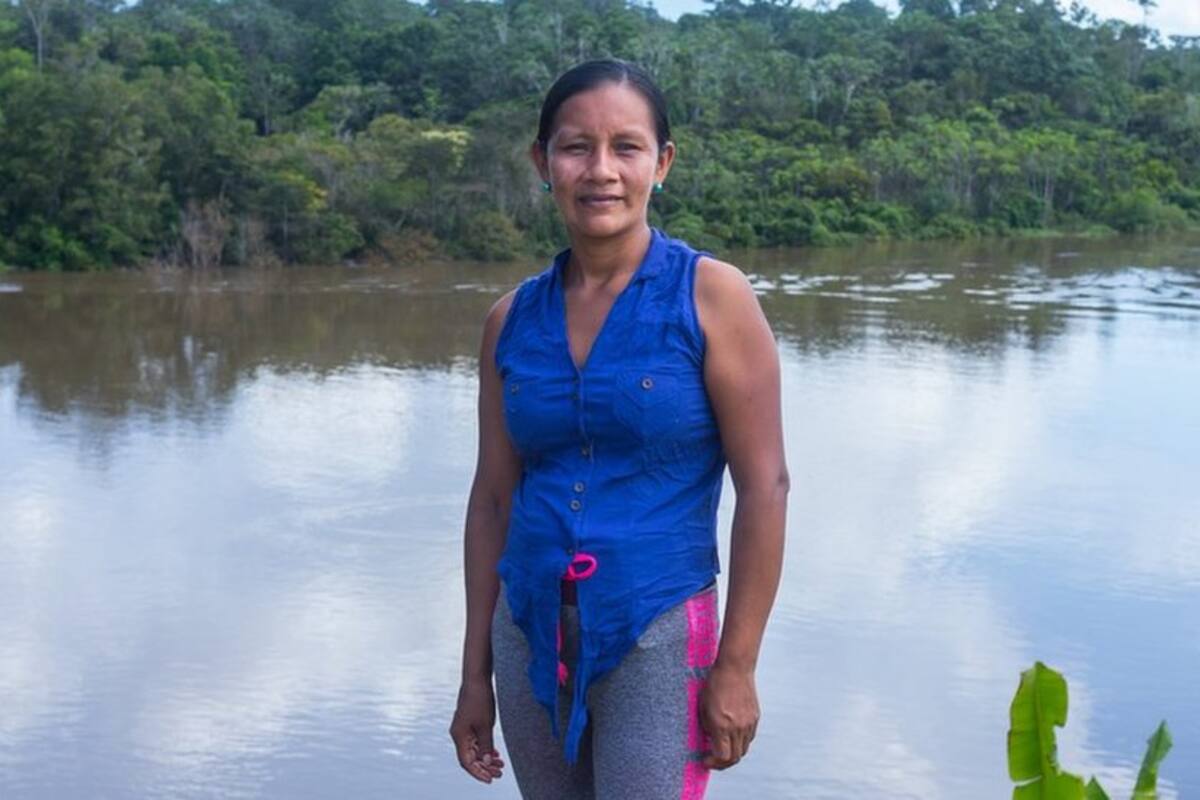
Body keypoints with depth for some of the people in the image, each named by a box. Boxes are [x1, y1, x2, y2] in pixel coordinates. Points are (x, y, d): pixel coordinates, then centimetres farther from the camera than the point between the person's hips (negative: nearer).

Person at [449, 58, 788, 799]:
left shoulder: (711, 295, -7)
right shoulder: (513, 318, 4)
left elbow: (765, 487, -9)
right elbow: (493, 499, 9)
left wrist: (736, 666, -11)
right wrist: (476, 671, 9)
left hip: (656, 637, -4)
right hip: (531, 637, 4)